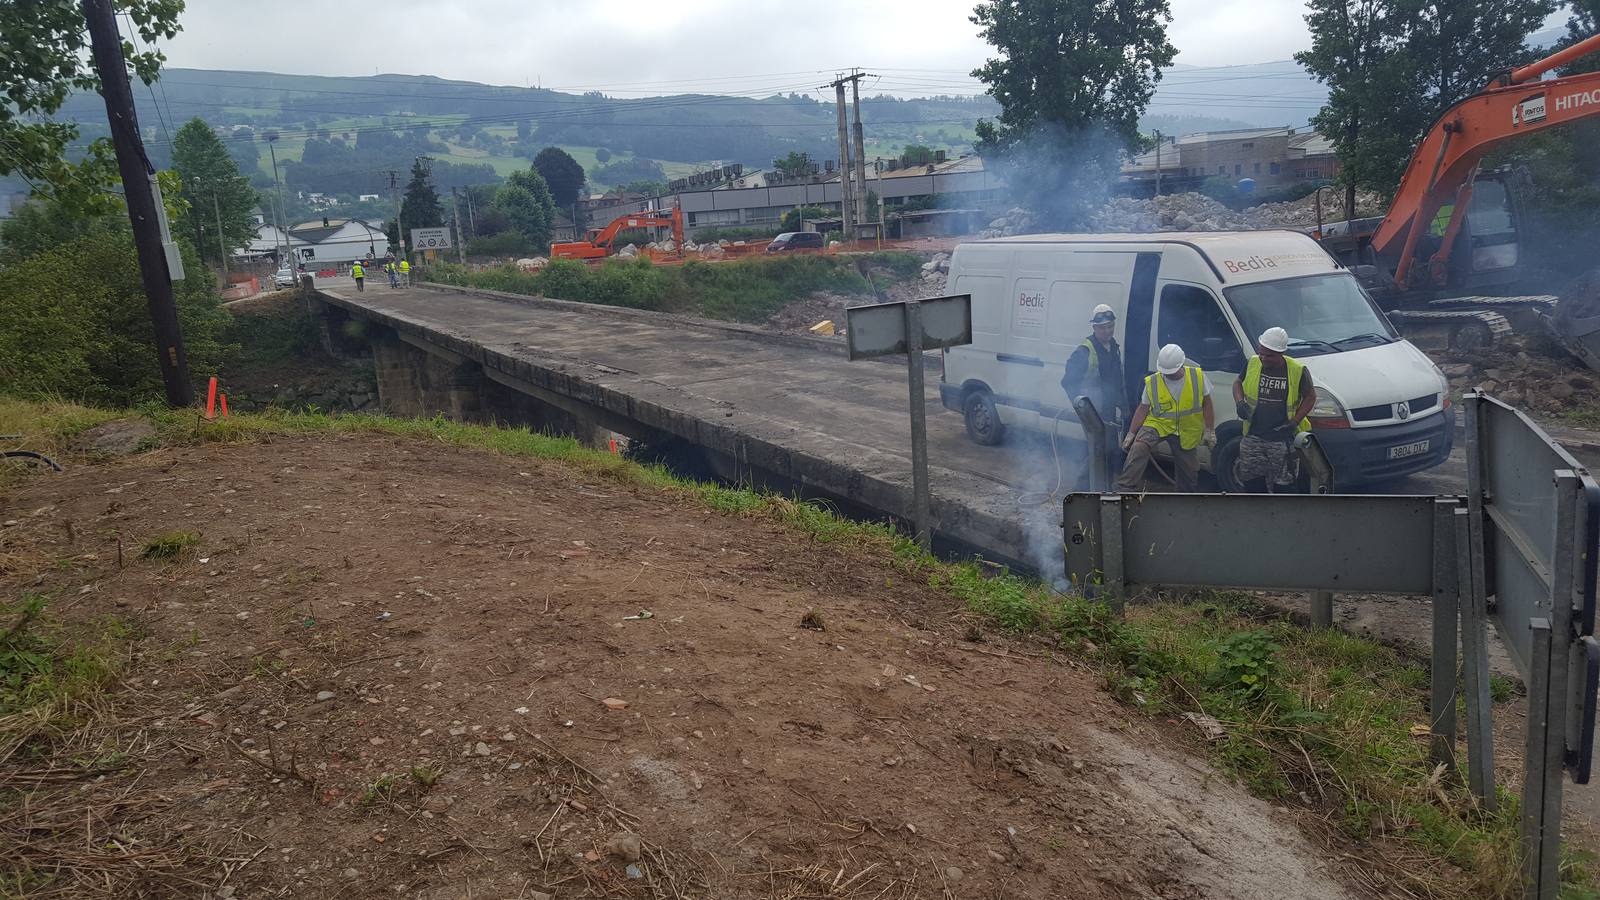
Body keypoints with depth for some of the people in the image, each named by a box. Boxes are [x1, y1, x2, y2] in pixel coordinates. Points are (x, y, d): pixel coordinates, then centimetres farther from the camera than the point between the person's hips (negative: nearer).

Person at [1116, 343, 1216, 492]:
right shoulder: (1153, 382, -9)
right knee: (1139, 447, -30)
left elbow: (1206, 404, 1)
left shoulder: (1197, 376, -8)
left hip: (1187, 431, 2)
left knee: (1189, 469, 12)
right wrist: (1131, 433, -5)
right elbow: (1143, 409, -1)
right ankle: (1125, 489, -33)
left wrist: (1210, 430, 0)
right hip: (1157, 424, -1)